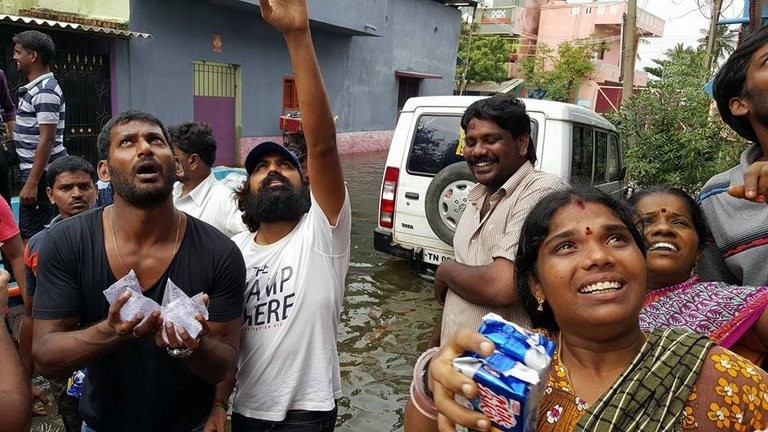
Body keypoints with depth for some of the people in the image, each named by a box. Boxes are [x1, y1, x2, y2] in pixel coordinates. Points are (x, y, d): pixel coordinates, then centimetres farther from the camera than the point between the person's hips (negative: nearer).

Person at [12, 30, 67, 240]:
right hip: (34, 171, 10)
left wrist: (32, 183, -23)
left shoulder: (45, 91, -15)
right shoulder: (33, 88, 16)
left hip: (42, 175, -10)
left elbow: (47, 140, -21)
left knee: (32, 238, -7)